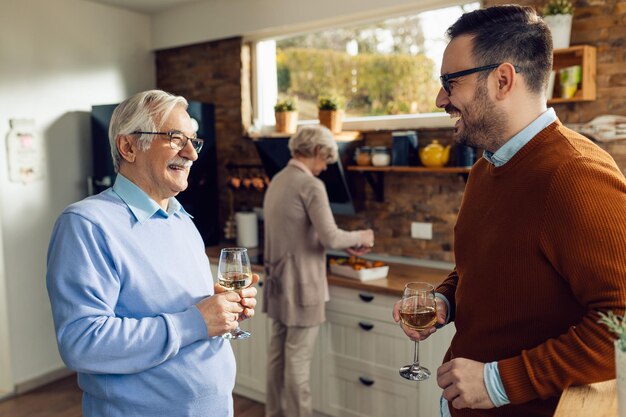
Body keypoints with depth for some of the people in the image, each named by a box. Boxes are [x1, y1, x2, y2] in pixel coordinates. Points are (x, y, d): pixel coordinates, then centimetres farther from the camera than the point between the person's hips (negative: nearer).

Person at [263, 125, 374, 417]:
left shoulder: (277, 181, 11)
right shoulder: (310, 185, -17)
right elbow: (330, 237, -23)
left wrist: (345, 245, 13)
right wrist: (360, 237, -4)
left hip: (278, 282, 9)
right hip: (301, 284, -9)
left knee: (278, 352, 17)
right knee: (297, 360, 3)